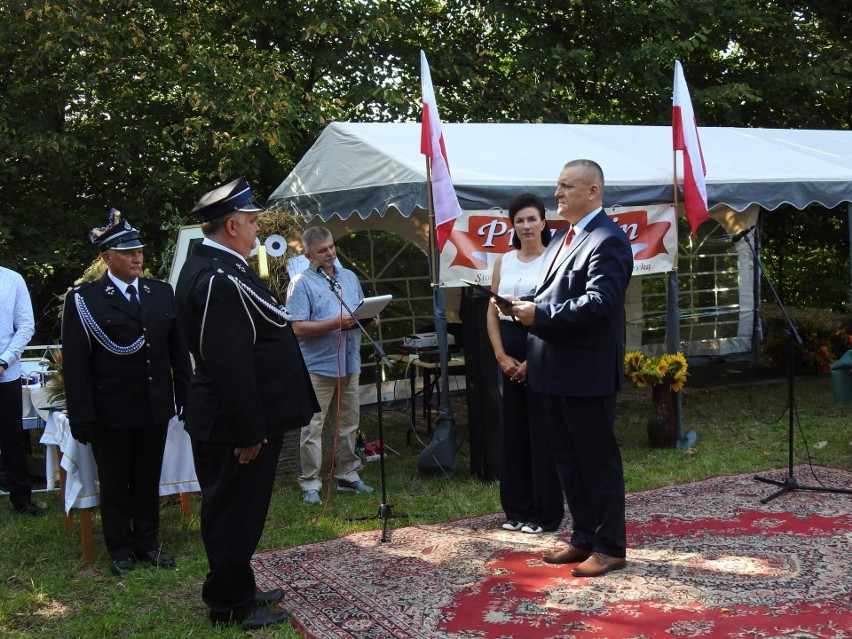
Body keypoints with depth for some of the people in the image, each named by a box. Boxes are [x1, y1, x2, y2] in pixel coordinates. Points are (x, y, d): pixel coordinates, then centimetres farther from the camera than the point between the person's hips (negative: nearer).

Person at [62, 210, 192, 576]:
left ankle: (147, 542, 30)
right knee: (114, 484, 12)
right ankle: (120, 549, 27)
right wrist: (80, 417, -13)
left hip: (156, 406, 3)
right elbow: (75, 363, -9)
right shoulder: (83, 299, -7)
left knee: (148, 480, 15)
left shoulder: (162, 293, 5)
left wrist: (185, 396, 4)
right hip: (111, 409, -3)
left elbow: (178, 350, 8)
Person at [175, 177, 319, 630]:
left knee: (236, 511, 20)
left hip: (235, 419, 10)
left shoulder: (215, 267, 10)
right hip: (236, 425, -10)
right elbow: (230, 362, -27)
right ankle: (230, 606, 16)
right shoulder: (219, 278, -24)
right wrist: (250, 430, -23)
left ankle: (237, 590, 33)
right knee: (235, 512, 2)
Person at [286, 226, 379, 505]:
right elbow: (298, 328, -16)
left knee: (349, 424, 14)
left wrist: (370, 319, -2)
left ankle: (347, 475, 25)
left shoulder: (349, 277, 14)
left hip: (349, 364, 6)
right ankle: (310, 483, 4)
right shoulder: (301, 283, -7)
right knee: (313, 427, -2)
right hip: (318, 366, -6)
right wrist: (336, 324, -23)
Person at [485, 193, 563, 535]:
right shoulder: (503, 261, 10)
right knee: (511, 430, 9)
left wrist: (533, 361, -14)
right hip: (509, 354, 5)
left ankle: (546, 513, 10)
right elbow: (492, 313, 8)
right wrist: (502, 356, -4)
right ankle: (517, 510, 19)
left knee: (542, 432, 0)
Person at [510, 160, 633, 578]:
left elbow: (598, 303, -25)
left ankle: (609, 547, 13)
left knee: (598, 460, 2)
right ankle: (583, 539, 28)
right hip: (555, 371, 10)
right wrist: (527, 308, 4)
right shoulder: (562, 238, 16)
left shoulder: (607, 240, -14)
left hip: (586, 373, -9)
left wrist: (540, 314, -22)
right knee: (568, 460, 16)